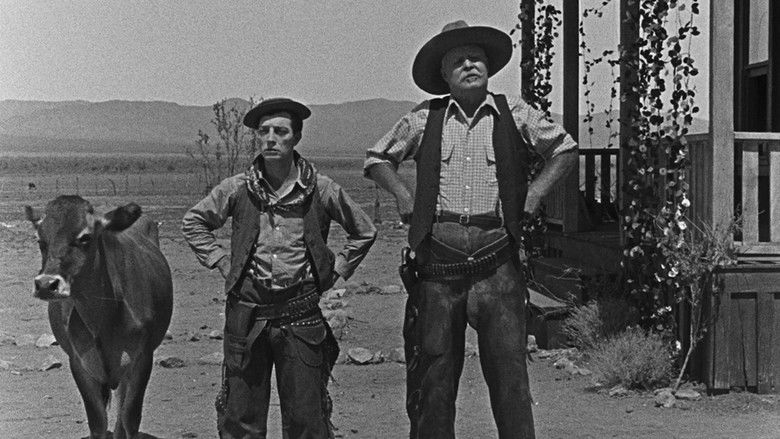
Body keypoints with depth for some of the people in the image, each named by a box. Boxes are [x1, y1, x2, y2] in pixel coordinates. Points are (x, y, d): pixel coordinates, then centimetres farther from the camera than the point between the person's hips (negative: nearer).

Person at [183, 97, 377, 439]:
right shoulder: (237, 189, 1)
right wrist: (222, 263, 6)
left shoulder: (321, 190, -1)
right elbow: (193, 222, 15)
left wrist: (334, 271, 6)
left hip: (301, 316, -1)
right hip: (247, 315, 1)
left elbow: (364, 232, 13)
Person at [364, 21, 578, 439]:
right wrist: (403, 196, 5)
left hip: (496, 261, -1)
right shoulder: (424, 119, 8)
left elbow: (565, 149, 19)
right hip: (437, 259, 1)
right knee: (432, 369, 4)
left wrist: (534, 194, 7)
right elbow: (376, 158, 21)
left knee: (508, 369, -4)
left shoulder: (514, 114, 7)